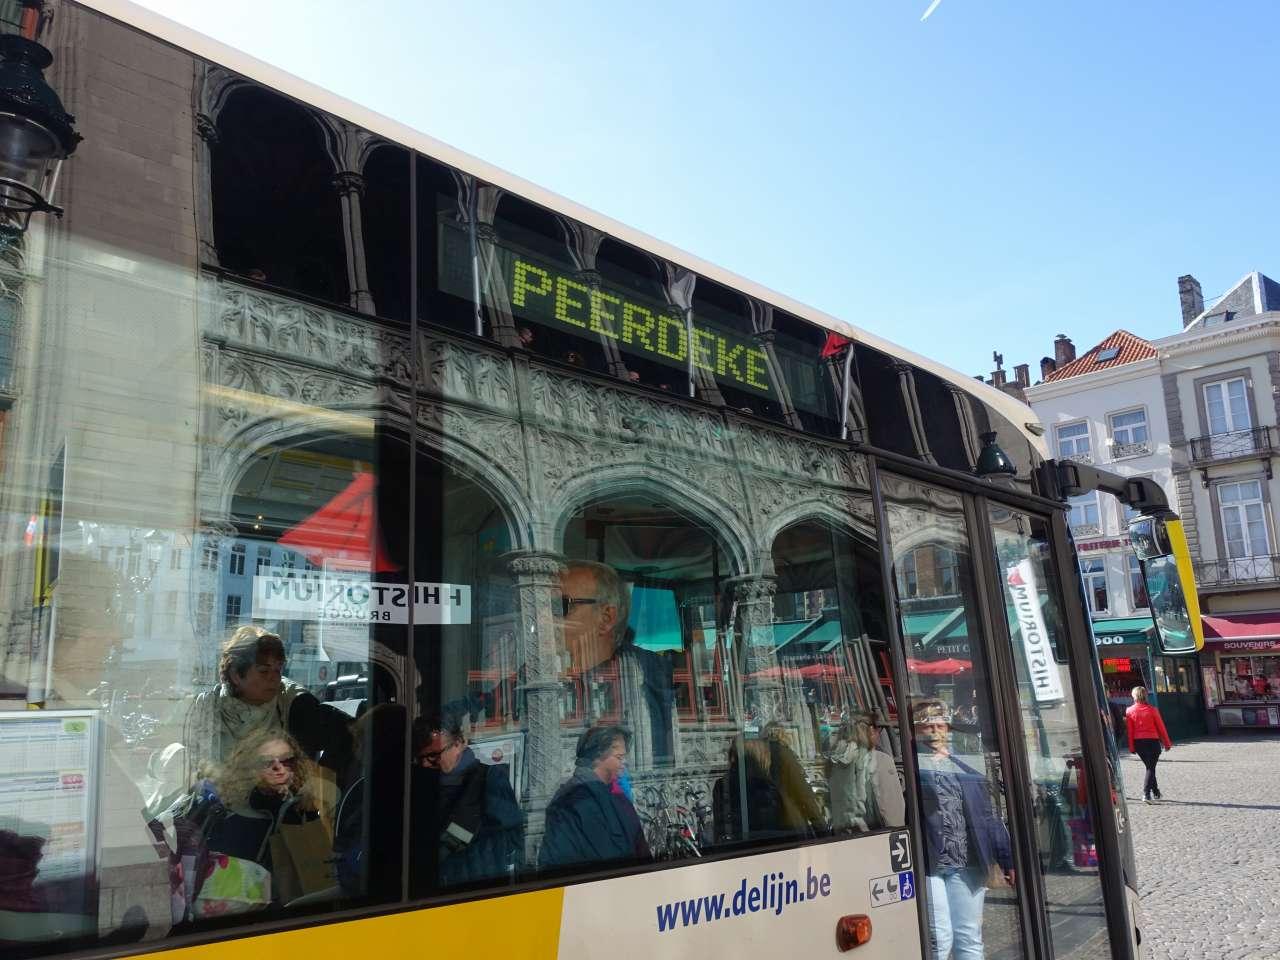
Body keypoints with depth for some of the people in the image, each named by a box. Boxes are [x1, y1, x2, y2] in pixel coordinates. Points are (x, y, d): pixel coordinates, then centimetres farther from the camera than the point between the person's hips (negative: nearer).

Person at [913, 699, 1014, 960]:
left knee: (970, 939, 10)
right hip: (927, 865, -5)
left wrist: (1008, 860, 13)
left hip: (967, 865, 5)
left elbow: (988, 817, 16)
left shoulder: (965, 770, 15)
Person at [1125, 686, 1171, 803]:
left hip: (1138, 742, 3)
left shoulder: (1130, 711, -1)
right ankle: (1146, 794, -13)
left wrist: (1131, 747, 5)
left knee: (1150, 767, 17)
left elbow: (1129, 730, -1)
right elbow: (1161, 727, -1)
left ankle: (1156, 794, 24)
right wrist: (1167, 743, 10)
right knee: (1151, 768, -1)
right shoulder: (1152, 710, -5)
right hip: (1152, 741, -3)